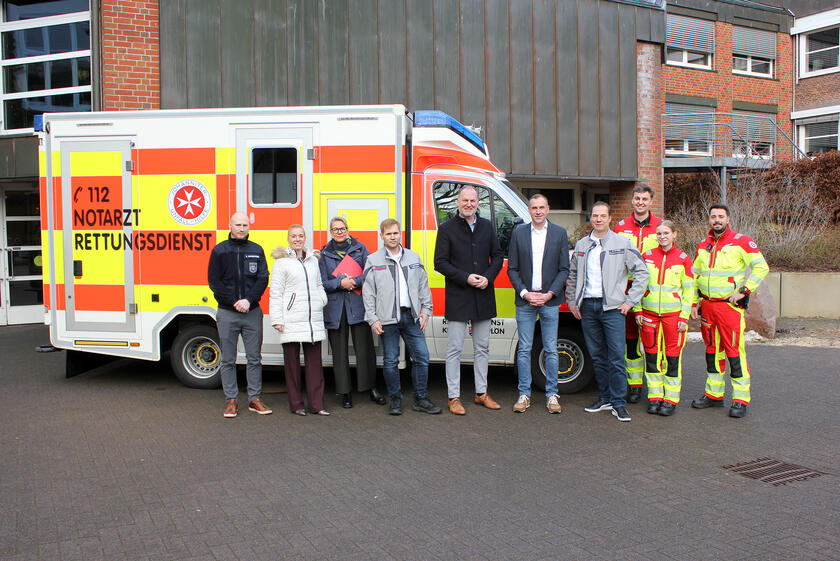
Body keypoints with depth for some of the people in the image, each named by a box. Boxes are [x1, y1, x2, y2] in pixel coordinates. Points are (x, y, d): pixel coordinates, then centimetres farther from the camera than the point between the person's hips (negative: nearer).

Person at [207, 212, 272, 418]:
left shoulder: (256, 250, 7)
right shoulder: (219, 251, 3)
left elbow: (263, 278, 1)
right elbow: (214, 281, -1)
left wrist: (249, 300, -13)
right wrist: (234, 302, -11)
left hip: (252, 312, 1)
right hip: (227, 313, -1)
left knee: (254, 358, 6)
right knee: (228, 360, 4)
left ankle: (255, 398, 15)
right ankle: (231, 400, 13)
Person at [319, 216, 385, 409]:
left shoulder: (359, 248, 8)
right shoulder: (325, 254, 10)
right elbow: (322, 283, 4)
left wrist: (355, 281, -14)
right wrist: (341, 283, -13)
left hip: (358, 306, -1)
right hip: (335, 308, 1)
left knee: (365, 348, -3)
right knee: (339, 351, 5)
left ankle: (371, 388, 10)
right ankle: (345, 393, 14)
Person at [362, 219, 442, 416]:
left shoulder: (414, 258, 13)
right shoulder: (373, 260, 4)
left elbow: (423, 286, 17)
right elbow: (368, 292, 1)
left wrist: (426, 310, 9)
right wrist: (372, 319, -4)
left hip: (411, 317, 3)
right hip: (387, 319, -2)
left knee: (421, 357, 1)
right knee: (390, 361, 2)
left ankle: (421, 399, 12)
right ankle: (395, 399, 17)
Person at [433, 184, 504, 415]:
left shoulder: (487, 226, 10)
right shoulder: (447, 228, -2)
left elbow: (498, 256, 12)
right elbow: (440, 263, -5)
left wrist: (487, 277, -6)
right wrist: (465, 278, -15)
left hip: (483, 297, 4)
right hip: (457, 298, -4)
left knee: (482, 347, 12)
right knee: (455, 349, 0)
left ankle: (481, 393, 24)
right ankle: (454, 397, 9)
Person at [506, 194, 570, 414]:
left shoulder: (559, 233, 4)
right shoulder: (519, 232, 5)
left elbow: (564, 269, 2)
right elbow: (512, 268, 4)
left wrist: (549, 294, -9)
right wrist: (524, 293, -7)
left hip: (550, 300, 0)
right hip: (525, 300, 1)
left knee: (551, 350, 5)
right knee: (524, 349, 4)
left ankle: (552, 394, 15)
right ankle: (524, 394, 14)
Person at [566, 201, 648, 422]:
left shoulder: (622, 244, 1)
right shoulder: (581, 245, 13)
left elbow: (642, 272, 2)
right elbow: (572, 274, 21)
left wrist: (630, 301, -3)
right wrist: (572, 301, 13)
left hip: (612, 307, -4)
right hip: (587, 307, 4)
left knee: (616, 357, -7)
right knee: (597, 356, 9)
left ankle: (618, 403, 1)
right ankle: (605, 398, 20)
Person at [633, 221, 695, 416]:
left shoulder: (683, 259, 0)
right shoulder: (647, 256, 6)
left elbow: (688, 290, 2)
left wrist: (684, 317, -4)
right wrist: (638, 311, 3)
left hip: (674, 314, -2)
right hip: (649, 314, 2)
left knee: (673, 356, 2)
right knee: (651, 355, 6)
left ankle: (671, 399, 11)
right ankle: (654, 397, 17)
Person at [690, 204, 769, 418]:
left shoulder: (742, 242, -4)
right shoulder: (703, 246, 13)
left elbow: (761, 267, -8)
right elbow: (695, 275, 21)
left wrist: (744, 290, -13)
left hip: (730, 305, -6)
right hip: (707, 305, 6)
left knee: (734, 351, -6)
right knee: (712, 350, 12)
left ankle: (741, 399, 2)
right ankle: (714, 394, 22)